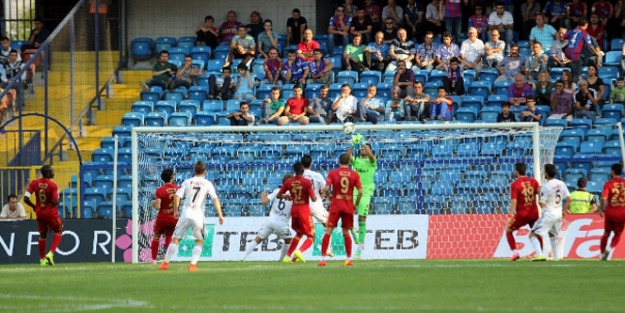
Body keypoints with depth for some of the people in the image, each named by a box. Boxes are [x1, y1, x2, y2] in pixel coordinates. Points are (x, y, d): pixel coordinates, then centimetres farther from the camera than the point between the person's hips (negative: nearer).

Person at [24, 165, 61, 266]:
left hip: (39, 212, 4)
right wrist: (56, 202, 1)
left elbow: (26, 199, -9)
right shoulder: (53, 185, -19)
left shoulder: (34, 183, -5)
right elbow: (56, 202, -24)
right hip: (51, 212, -4)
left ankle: (42, 259, 21)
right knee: (58, 231, 15)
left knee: (42, 235, 20)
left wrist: (34, 206, 8)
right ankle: (50, 253, -3)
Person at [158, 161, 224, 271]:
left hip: (185, 215, 1)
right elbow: (215, 199, -6)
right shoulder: (207, 184, 4)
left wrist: (176, 211, 13)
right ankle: (193, 265, 3)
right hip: (198, 216, -1)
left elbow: (177, 196, 0)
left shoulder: (187, 182, 7)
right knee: (199, 241, 16)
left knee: (175, 239, 10)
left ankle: (166, 263, 6)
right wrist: (220, 215, -8)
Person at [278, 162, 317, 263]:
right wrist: (315, 196, 7)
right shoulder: (307, 182, -13)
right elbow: (313, 199, -14)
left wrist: (286, 196, 21)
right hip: (304, 210, -5)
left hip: (294, 210, 5)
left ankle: (287, 256, 20)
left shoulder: (288, 182, -1)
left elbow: (278, 196, 4)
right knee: (311, 236, 3)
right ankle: (300, 251, -25)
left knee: (299, 234, 27)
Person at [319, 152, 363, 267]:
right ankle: (349, 259, 13)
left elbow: (326, 189, -12)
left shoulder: (332, 173, -3)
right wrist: (356, 204, 8)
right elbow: (360, 192, -6)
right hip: (348, 206, 2)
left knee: (328, 231, 0)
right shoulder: (354, 174, 1)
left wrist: (327, 195, 9)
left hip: (335, 206, -2)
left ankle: (323, 258, -8)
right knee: (346, 233, 14)